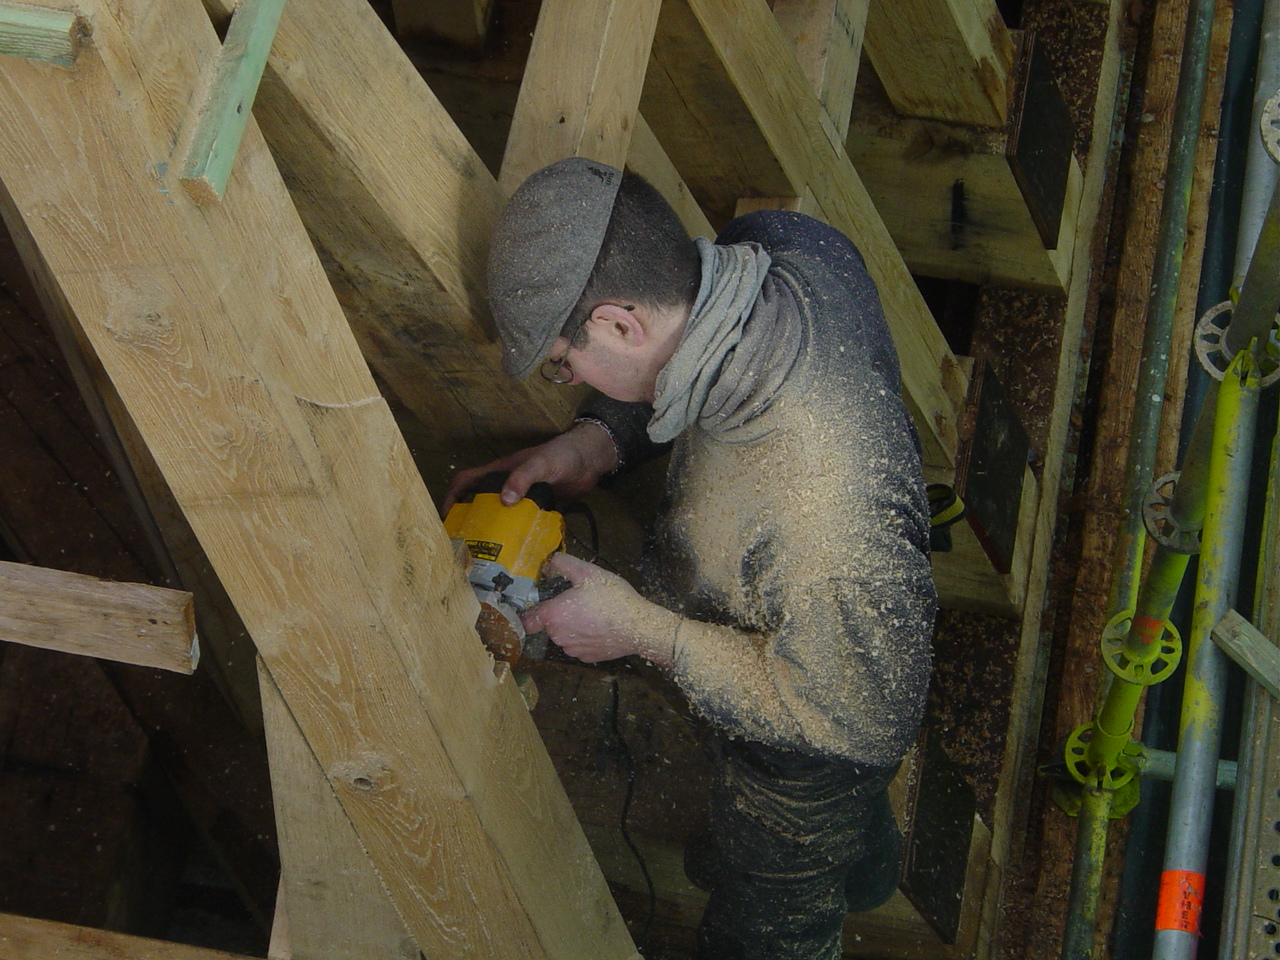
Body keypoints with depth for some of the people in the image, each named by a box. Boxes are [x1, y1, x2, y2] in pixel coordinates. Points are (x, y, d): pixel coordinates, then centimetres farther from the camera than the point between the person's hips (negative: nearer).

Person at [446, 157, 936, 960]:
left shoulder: (826, 525, -51)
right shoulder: (781, 245, -27)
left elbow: (859, 720, -33)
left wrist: (641, 631, -31)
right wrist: (594, 444, -21)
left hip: (806, 756, -7)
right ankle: (865, 872, 74)